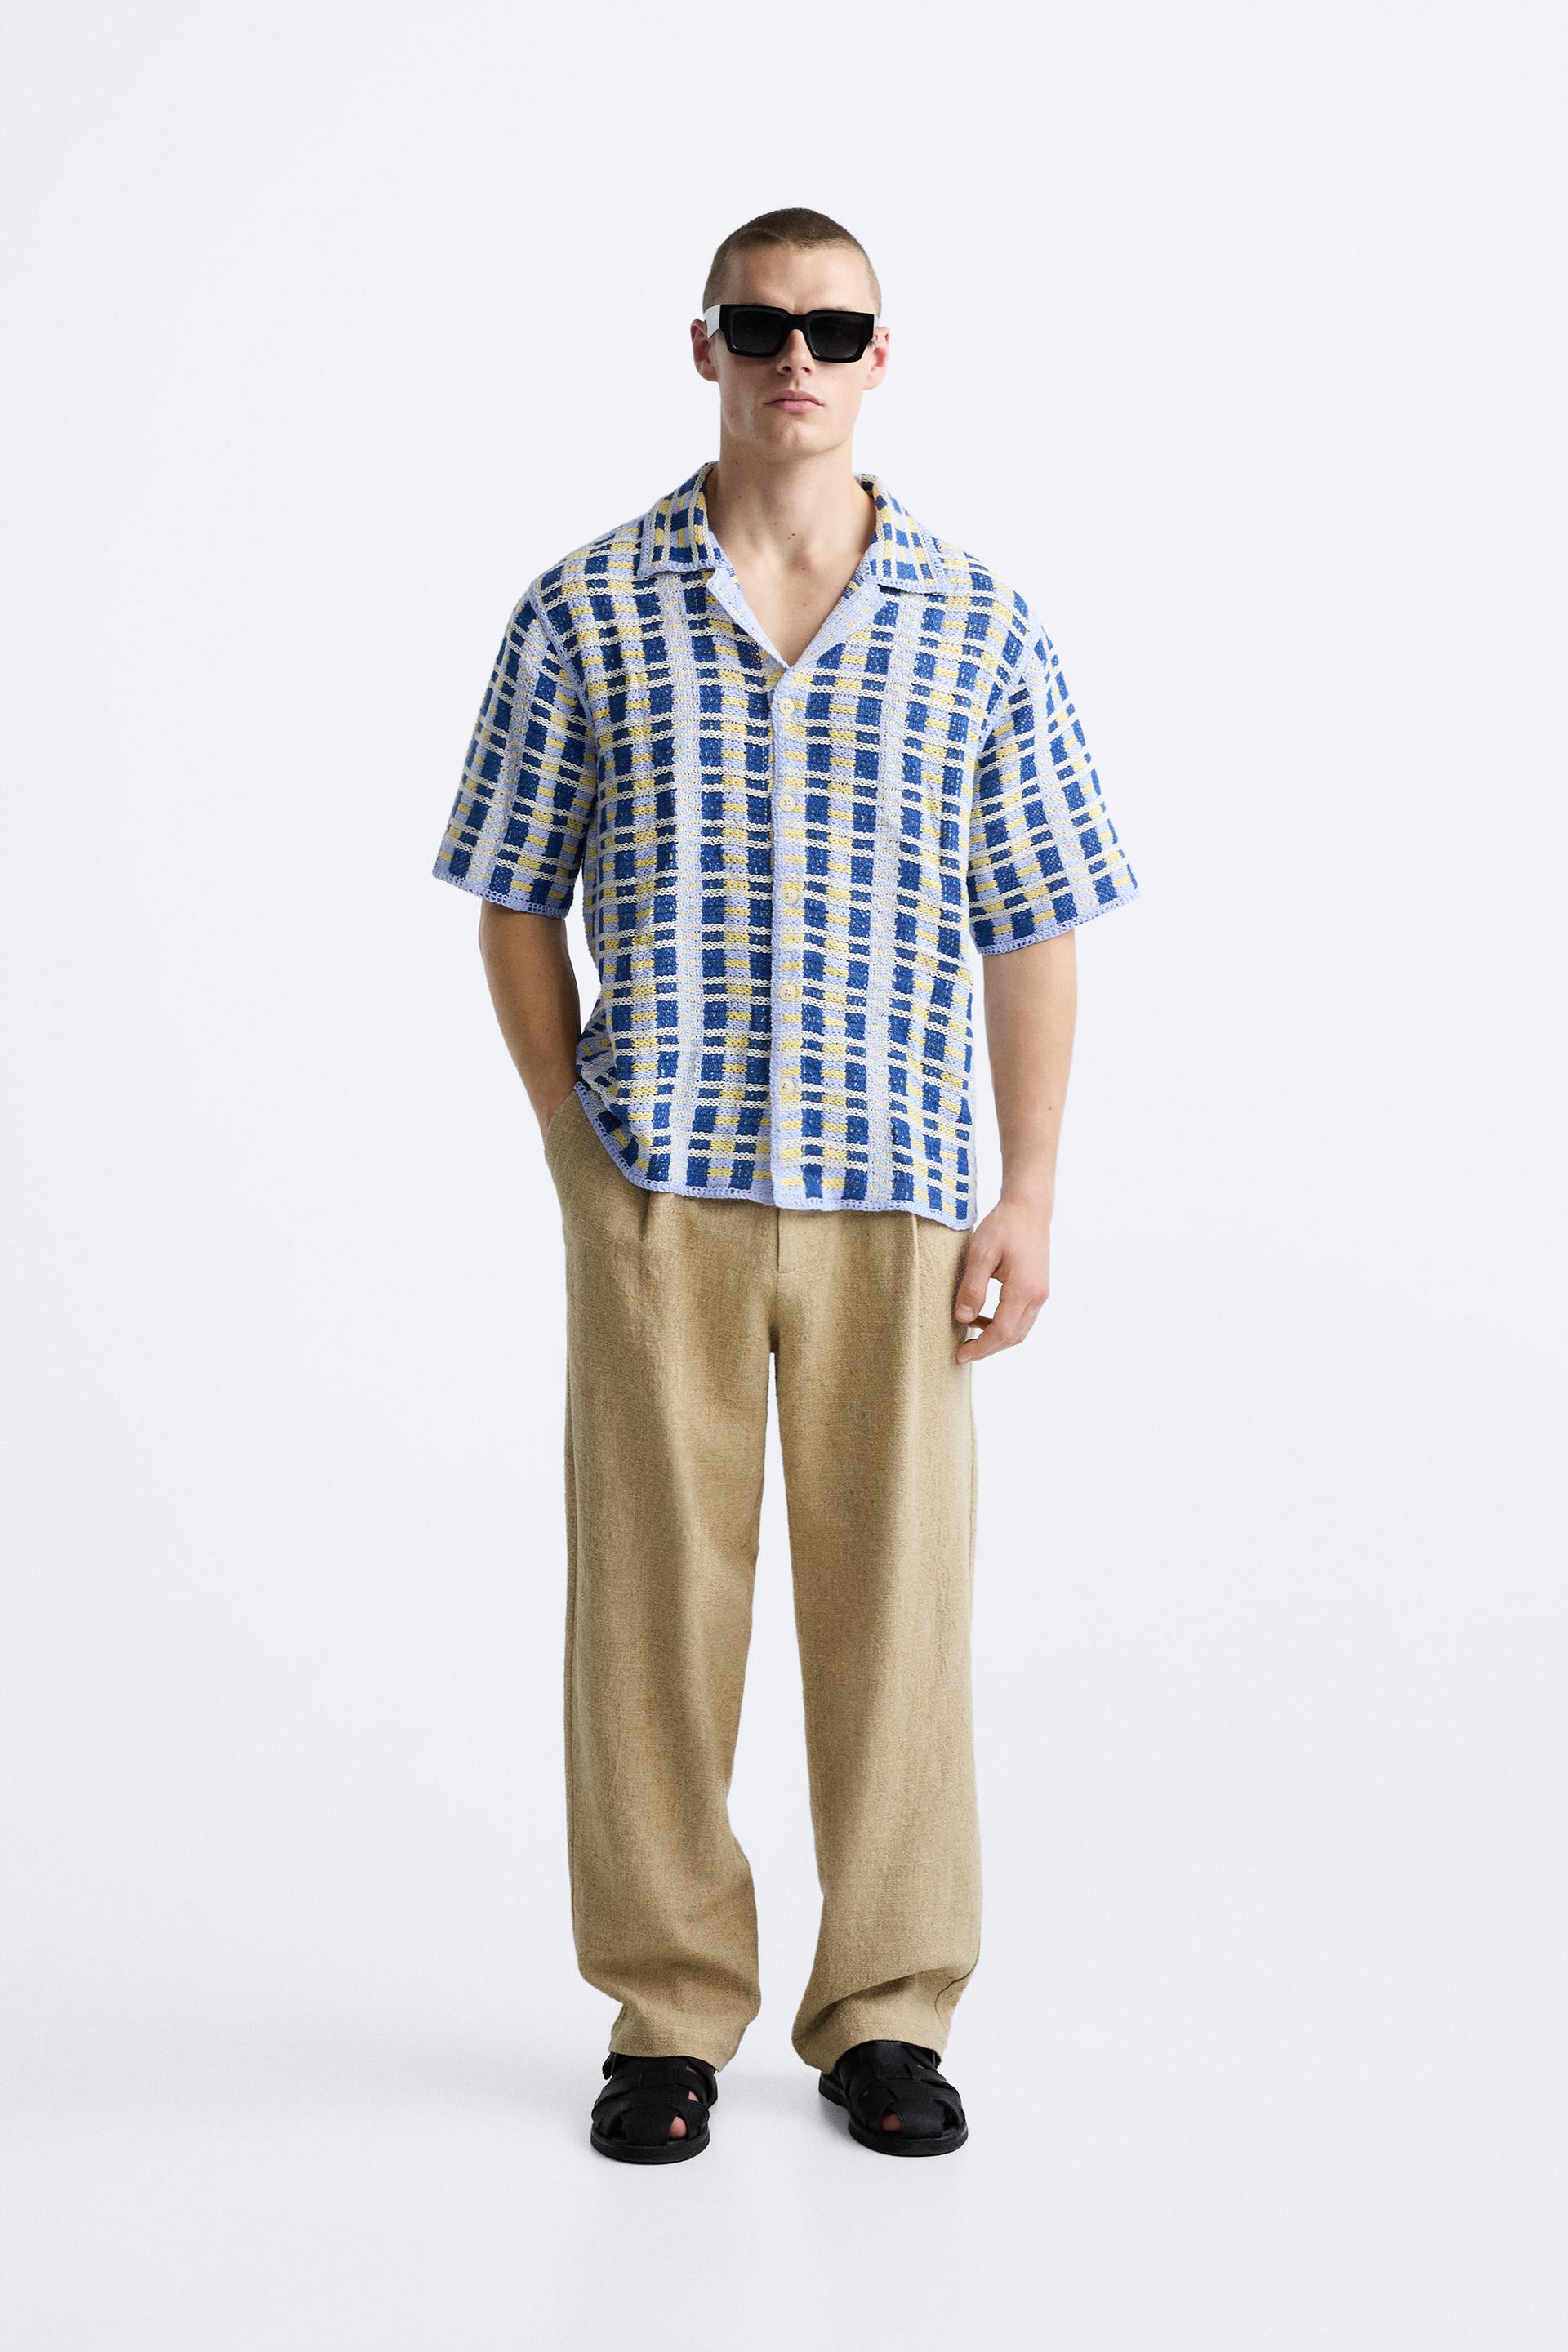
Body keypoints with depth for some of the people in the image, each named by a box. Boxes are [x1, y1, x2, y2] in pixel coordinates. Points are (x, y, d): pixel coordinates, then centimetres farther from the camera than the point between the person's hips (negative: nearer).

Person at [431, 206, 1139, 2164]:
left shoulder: (982, 629, 5)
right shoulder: (584, 613, 4)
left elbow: (1032, 933, 6)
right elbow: (516, 905, 7)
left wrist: (1027, 1193, 0)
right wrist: (578, 1149, 0)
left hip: (893, 1189, 1)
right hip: (656, 1189, 0)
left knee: (894, 1594, 5)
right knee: (652, 1592, 4)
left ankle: (886, 2013, 20)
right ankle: (669, 2013, 19)